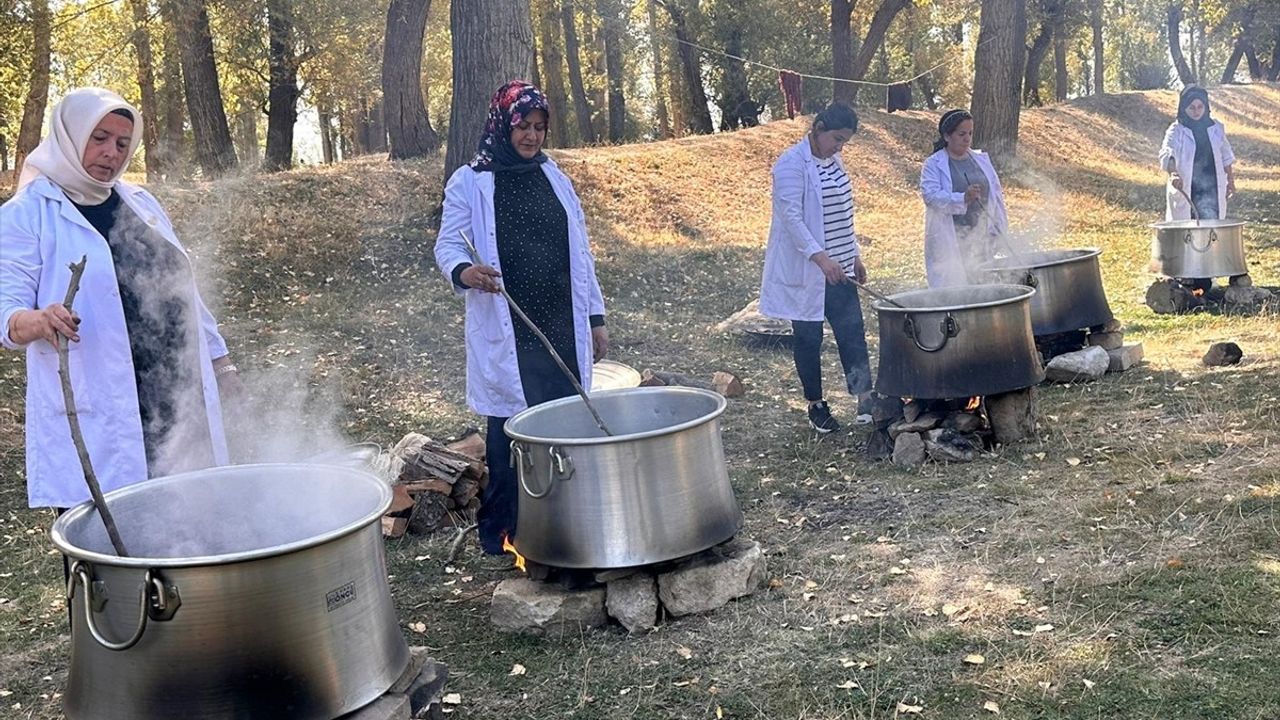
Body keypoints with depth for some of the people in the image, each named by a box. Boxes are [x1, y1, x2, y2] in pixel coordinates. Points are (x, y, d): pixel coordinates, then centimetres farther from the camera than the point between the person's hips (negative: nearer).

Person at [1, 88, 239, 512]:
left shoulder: (140, 202, 16)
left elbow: (180, 287, 21)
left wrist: (217, 357, 20)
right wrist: (37, 321, -32)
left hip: (175, 393, 6)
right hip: (95, 410, -5)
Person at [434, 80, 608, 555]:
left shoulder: (554, 178, 13)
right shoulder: (469, 183, -1)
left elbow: (579, 251, 15)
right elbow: (447, 245, -5)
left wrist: (595, 316, 13)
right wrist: (464, 271, -29)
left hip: (563, 327, 4)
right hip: (506, 333, -4)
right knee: (512, 429, -3)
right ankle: (502, 534, 8)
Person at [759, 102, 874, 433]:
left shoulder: (834, 161, 11)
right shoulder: (791, 164, -15)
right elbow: (792, 216, -24)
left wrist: (854, 255, 19)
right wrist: (820, 257, -34)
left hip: (837, 266, 7)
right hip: (804, 268, -7)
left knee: (852, 331, 2)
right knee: (808, 337, 4)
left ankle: (864, 400, 4)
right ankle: (816, 405, 15)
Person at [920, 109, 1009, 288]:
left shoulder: (982, 159, 14)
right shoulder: (933, 164, -2)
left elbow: (996, 194, 14)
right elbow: (930, 195, -17)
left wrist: (999, 231, 7)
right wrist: (963, 198, -31)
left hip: (981, 238, 5)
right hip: (948, 240, -5)